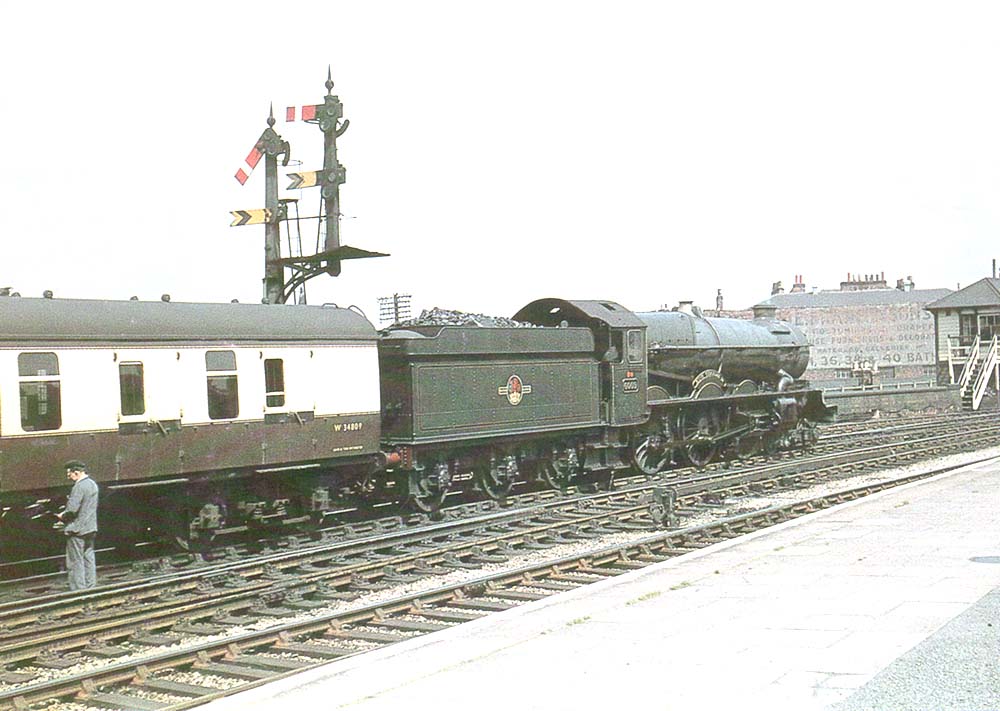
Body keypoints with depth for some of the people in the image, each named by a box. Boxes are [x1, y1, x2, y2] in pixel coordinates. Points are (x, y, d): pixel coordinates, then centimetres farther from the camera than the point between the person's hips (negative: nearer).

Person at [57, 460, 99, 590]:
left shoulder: (79, 486, -18)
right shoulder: (92, 484, 12)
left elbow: (72, 509, -24)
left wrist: (63, 516, -4)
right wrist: (67, 515, 15)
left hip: (77, 529, -9)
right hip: (91, 528, 9)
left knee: (76, 562, -2)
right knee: (89, 558, 12)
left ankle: (78, 588, -1)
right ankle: (91, 587, 15)